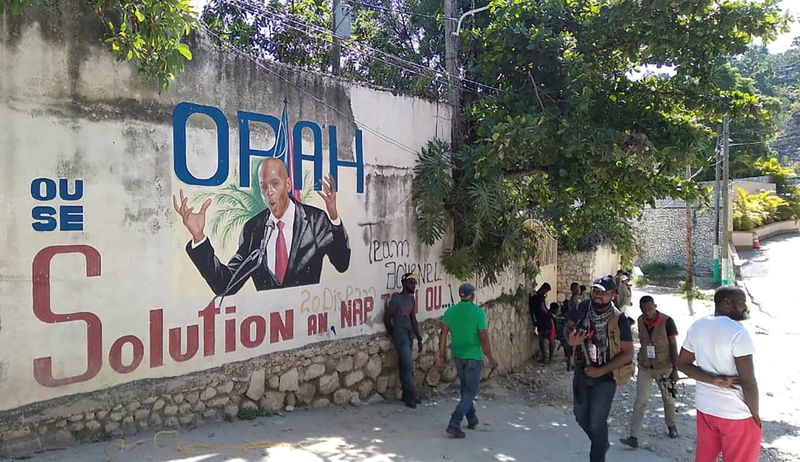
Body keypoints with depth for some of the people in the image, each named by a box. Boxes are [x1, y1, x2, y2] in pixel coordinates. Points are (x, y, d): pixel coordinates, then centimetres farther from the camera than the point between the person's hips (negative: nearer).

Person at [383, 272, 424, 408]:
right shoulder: (396, 298, -13)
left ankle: (406, 394, 18)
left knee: (404, 365, 12)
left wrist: (419, 338, 14)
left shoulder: (412, 299, 10)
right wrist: (391, 333, 5)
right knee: (408, 365, -8)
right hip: (400, 336, -7)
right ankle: (410, 396, 1)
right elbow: (387, 318, -8)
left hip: (409, 335, 7)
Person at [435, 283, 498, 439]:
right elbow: (484, 338, -14)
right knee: (470, 392, 1)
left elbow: (443, 335, -2)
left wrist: (440, 356, 5)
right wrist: (490, 358, -3)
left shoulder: (450, 311, -1)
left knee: (465, 388, 22)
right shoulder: (478, 312, -14)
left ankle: (472, 419, 36)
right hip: (474, 356, -5)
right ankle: (454, 424, -10)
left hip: (457, 356, 6)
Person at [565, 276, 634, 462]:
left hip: (605, 378, -5)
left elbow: (628, 353, -16)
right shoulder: (583, 308, -9)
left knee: (597, 423, 0)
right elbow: (568, 326, 8)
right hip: (581, 373, 5)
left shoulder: (619, 320, -20)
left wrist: (601, 371, -21)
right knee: (581, 416, 19)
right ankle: (601, 444, 46)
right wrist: (570, 339, -16)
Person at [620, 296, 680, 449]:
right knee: (640, 401, -3)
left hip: (664, 367, -2)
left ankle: (671, 425, 42)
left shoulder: (667, 321, -15)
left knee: (668, 398, 17)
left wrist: (675, 369, -10)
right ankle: (634, 437, -5)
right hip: (645, 367, 3)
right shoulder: (641, 321, -3)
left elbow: (673, 346, -10)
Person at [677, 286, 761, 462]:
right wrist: (755, 415, -7)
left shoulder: (697, 326, 1)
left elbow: (682, 363, 3)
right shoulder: (737, 332, -20)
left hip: (705, 406, 7)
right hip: (737, 414, -7)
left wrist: (714, 380, -8)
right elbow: (748, 382, -21)